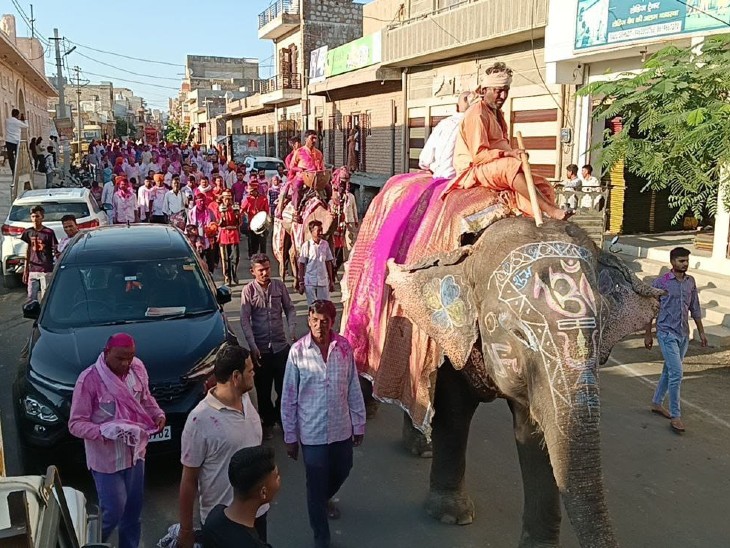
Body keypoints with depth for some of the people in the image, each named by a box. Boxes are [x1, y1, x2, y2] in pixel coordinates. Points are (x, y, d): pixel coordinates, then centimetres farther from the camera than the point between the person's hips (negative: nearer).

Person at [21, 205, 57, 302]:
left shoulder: (49, 232, -5)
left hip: (46, 270, -4)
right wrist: (25, 270, 15)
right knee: (31, 299, 8)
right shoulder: (28, 232, 8)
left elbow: (55, 251, -3)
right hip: (32, 270, 4)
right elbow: (28, 251, 15)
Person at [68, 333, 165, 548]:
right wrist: (103, 430, -34)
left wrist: (158, 414, -7)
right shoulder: (89, 379, -22)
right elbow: (75, 424, -18)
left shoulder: (138, 368, -5)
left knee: (134, 508, 18)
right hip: (107, 459, -5)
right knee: (114, 511, 2)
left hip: (135, 452, 5)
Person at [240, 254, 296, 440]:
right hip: (260, 348, -1)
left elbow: (290, 309, 8)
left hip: (281, 345, 2)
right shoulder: (248, 290, -7)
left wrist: (292, 329, -9)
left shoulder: (279, 286, 0)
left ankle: (281, 417, 32)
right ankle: (268, 422, 29)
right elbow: (245, 320, -8)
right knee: (263, 389, 10)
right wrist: (253, 346, -15)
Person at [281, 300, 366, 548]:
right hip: (312, 432, -3)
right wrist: (290, 436, -5)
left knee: (341, 472, 23)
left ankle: (324, 498, 57)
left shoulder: (344, 347, -7)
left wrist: (359, 424, 6)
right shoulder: (297, 351, -15)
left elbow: (354, 389, 2)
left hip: (342, 428, 3)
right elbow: (288, 398, -8)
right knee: (316, 483, 9)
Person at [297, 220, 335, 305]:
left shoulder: (325, 244, 3)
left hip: (323, 281, 2)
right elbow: (301, 265, -2)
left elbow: (328, 262, 9)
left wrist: (331, 280, 9)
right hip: (310, 282, -2)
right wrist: (301, 283, -3)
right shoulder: (306, 245, -6)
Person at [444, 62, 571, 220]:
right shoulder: (477, 114, -9)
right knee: (511, 166, -39)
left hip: (499, 169, 10)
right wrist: (508, 153, -26)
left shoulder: (497, 113, 21)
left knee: (543, 186, -9)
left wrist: (512, 153, 5)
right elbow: (478, 155, -18)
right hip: (473, 170, -10)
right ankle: (552, 211, -44)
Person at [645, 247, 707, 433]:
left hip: (684, 334, 6)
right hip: (667, 334, -6)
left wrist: (701, 331, 14)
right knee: (676, 374, -11)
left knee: (669, 371, 16)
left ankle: (657, 403, 32)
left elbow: (695, 308, 14)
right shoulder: (661, 282, -11)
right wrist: (648, 335, -4)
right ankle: (675, 416, -3)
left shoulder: (691, 282, 6)